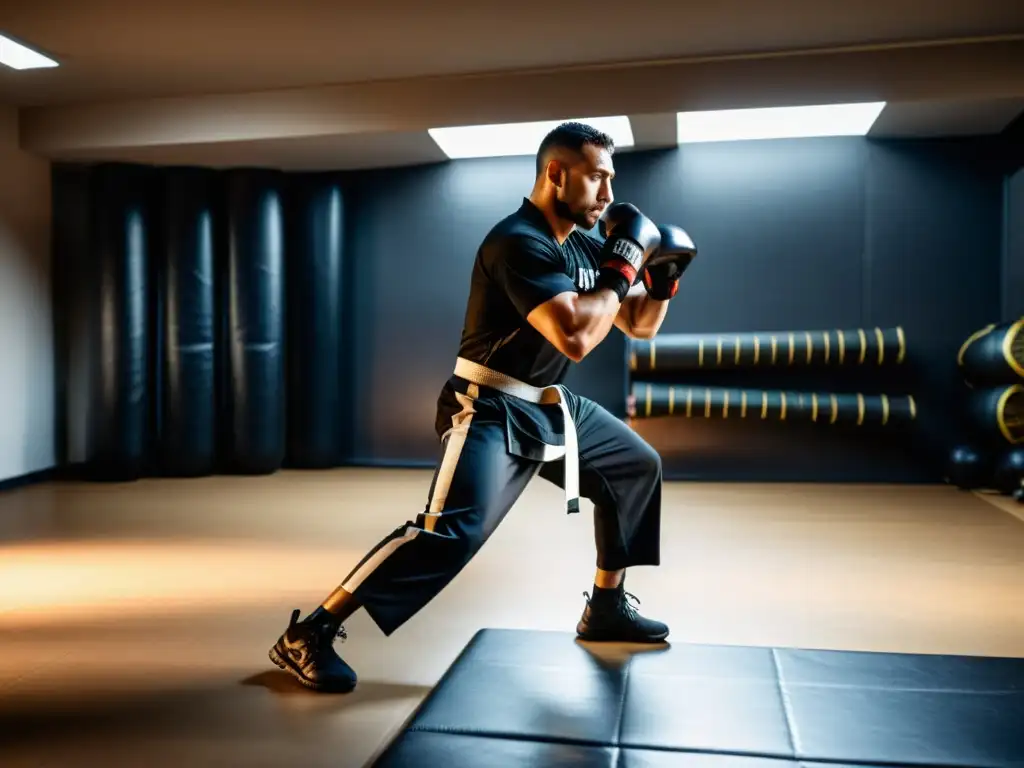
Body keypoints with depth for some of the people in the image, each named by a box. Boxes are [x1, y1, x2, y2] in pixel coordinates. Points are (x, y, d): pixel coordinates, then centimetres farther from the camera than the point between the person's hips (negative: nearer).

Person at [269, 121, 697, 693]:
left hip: (551, 406, 10)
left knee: (637, 466, 18)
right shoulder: (519, 242, -20)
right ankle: (309, 636, -16)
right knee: (455, 530, -26)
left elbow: (640, 325, 17)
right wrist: (623, 268, -19)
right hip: (490, 411, -10)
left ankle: (607, 607, 28)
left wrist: (663, 280, -2)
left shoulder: (584, 247, 8)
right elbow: (575, 338, -32)